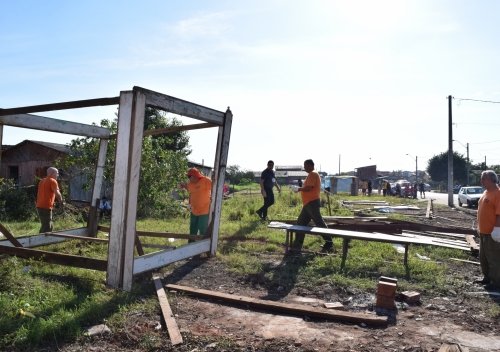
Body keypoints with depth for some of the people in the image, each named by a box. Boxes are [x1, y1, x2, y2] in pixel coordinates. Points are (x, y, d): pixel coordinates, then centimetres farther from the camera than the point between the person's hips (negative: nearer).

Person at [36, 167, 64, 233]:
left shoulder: (42, 180, 20)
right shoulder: (53, 181, -8)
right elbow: (57, 193, -20)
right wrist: (61, 201, -4)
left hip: (39, 206, 9)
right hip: (46, 207, -9)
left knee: (50, 225, 18)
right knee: (46, 228, -6)